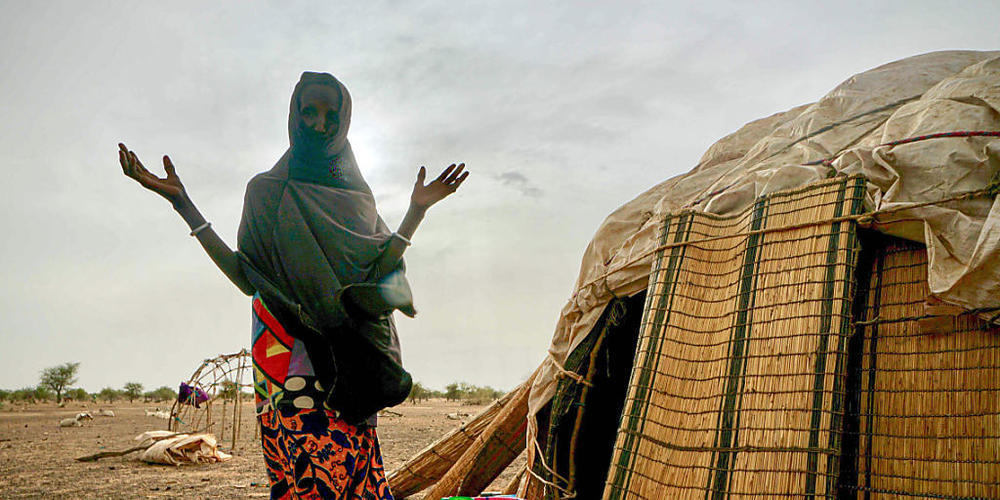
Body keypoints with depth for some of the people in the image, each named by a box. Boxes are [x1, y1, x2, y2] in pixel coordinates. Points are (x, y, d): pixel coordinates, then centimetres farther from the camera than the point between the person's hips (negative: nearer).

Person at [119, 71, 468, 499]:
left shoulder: (356, 195, 19)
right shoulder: (267, 190, 13)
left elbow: (377, 272, 9)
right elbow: (246, 277, 2)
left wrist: (417, 210, 7)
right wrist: (182, 202, 0)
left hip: (351, 361, 2)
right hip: (289, 350, -2)